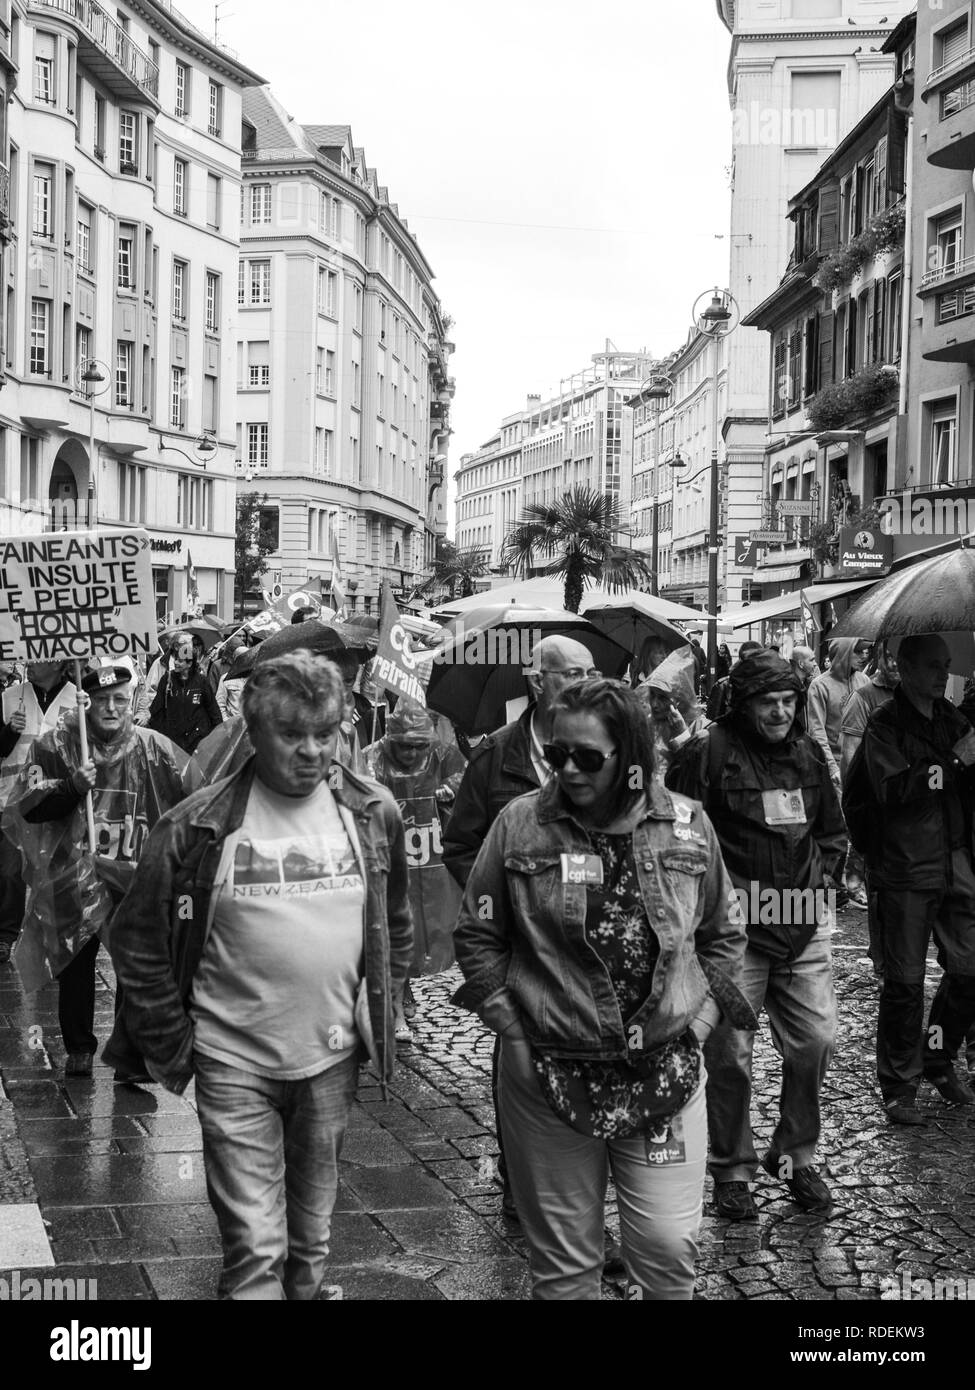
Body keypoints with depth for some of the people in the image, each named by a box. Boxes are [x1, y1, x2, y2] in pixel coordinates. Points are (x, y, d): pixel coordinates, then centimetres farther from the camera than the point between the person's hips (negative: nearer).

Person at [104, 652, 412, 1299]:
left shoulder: (374, 812, -1)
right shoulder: (198, 825, -11)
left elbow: (396, 924, 13)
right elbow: (141, 938, -3)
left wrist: (378, 1011, 10)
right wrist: (171, 1044, -3)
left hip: (334, 1056, 3)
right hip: (234, 1063, -3)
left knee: (313, 1220, 19)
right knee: (254, 1245, -2)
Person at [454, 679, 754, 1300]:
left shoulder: (689, 825, 0)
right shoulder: (519, 824, -5)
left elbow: (722, 937, 13)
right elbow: (478, 938, 4)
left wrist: (698, 1019, 3)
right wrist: (513, 1028, -2)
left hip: (666, 1075, 1)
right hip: (548, 1078, -1)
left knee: (670, 1249, 4)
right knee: (564, 1260, 9)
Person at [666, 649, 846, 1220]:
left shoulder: (808, 753, 9)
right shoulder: (710, 752, -10)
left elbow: (833, 830, 23)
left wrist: (819, 878, 10)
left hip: (803, 924, 5)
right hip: (734, 925, -5)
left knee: (817, 1041, 5)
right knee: (730, 1054, 2)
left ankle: (796, 1156, 24)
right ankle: (732, 1171, 18)